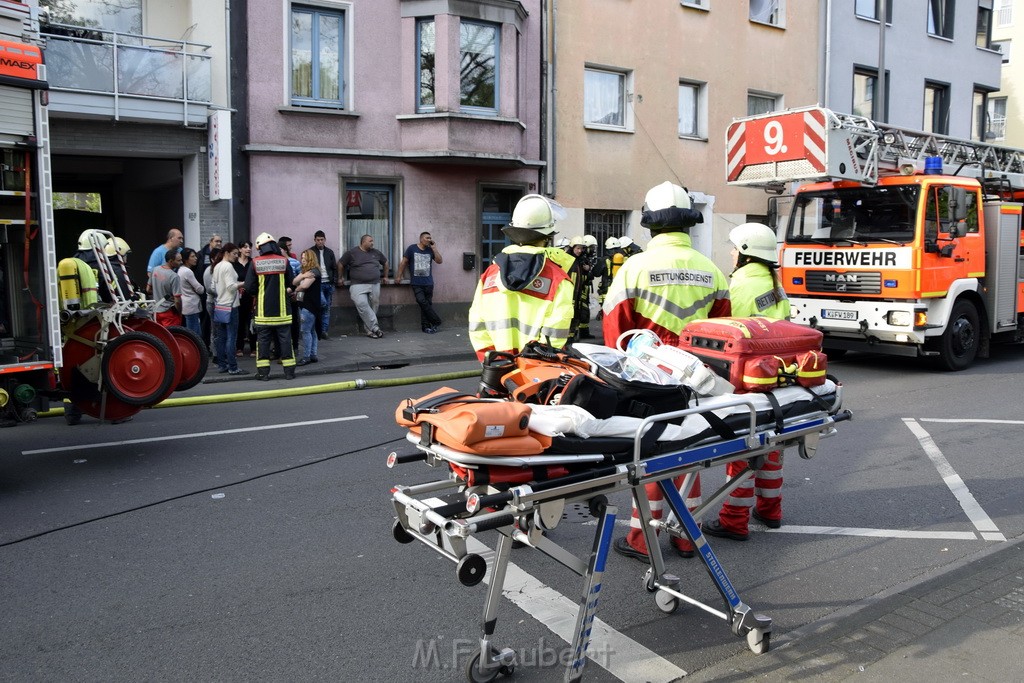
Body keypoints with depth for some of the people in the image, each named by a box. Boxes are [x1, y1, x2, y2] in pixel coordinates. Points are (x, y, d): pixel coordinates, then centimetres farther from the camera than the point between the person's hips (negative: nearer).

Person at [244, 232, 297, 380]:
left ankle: (263, 372, 8)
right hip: (282, 310, 0)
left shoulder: (255, 263, -6)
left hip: (263, 310, 0)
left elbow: (249, 286, -6)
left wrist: (258, 293, 14)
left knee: (263, 340, 7)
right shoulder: (284, 260, -5)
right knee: (285, 339, 7)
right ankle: (289, 371, 9)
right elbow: (292, 283, 1)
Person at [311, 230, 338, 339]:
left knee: (327, 307, 5)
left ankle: (324, 331, 11)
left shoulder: (329, 252, 14)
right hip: (317, 284, -4)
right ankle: (319, 330, -7)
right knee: (323, 304, -19)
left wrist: (335, 280, 4)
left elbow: (335, 268, 16)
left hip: (329, 284, 5)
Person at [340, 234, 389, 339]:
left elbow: (385, 263, 30)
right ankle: (375, 327, -19)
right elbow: (341, 264, 9)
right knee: (362, 304, -22)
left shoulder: (376, 253, 14)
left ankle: (369, 330, 10)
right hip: (358, 285, -4)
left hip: (375, 284, 4)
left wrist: (385, 276, 31)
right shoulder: (352, 253, 2)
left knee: (373, 306, 0)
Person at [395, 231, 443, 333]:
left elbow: (439, 261, 1)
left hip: (428, 283, 2)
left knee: (427, 304, 2)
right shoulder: (412, 248, 3)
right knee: (422, 302, -15)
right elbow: (404, 262, 6)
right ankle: (437, 321, -4)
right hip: (416, 283, -2)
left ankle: (425, 326, 9)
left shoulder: (430, 250, 10)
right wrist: (399, 276, 4)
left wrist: (434, 247, -1)